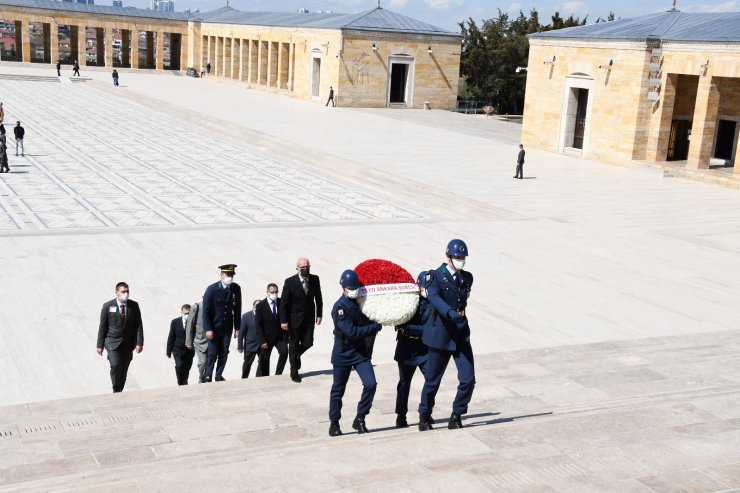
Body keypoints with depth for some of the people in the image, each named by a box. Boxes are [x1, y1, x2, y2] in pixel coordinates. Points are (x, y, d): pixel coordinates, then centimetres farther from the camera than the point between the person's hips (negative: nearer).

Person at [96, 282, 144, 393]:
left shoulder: (134, 305, 1)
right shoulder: (108, 306, -4)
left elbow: (138, 325, 0)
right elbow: (102, 326, 0)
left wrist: (139, 343, -9)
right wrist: (100, 345, -2)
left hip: (128, 343, 3)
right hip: (113, 342, -2)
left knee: (123, 370, 7)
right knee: (115, 365, -19)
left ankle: (119, 392, 22)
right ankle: (116, 390, -3)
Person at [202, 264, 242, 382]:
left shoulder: (236, 288, -2)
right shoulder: (212, 289, -13)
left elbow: (237, 309, 4)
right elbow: (206, 310, -10)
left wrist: (237, 327, 4)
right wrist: (208, 329, -15)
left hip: (227, 327, 3)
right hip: (214, 327, -3)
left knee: (224, 353, 7)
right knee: (212, 353, -1)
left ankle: (219, 375, 21)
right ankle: (208, 376, 14)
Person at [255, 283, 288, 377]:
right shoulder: (261, 306, -7)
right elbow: (258, 325, -8)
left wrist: (287, 334, 0)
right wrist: (262, 341, -15)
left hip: (281, 336, 2)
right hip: (267, 337, -2)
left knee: (284, 352, -20)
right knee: (264, 359, 4)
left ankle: (278, 374, -6)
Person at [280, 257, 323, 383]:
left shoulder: (315, 279, -6)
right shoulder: (290, 282, -15)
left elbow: (318, 297, 6)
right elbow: (284, 302, -12)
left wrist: (319, 314, 5)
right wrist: (283, 321, -14)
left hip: (309, 317, 3)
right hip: (294, 318, -3)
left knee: (308, 343, 1)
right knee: (294, 344, 6)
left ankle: (295, 356, 34)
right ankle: (294, 371, 21)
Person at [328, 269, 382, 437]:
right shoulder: (340, 307, -16)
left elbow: (367, 321, 18)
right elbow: (351, 332, -23)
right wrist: (376, 327, -17)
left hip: (361, 351, 5)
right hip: (343, 353, -5)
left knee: (370, 384, -10)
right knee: (338, 389, 6)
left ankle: (359, 419, 5)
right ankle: (334, 423, 21)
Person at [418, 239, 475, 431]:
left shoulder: (467, 278, 8)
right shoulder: (437, 276, -10)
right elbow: (433, 297, -28)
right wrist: (450, 312, -43)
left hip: (461, 334, 4)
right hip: (441, 334, -4)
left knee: (468, 379, -7)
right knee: (433, 380, 8)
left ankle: (456, 415, 12)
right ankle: (424, 416, 28)